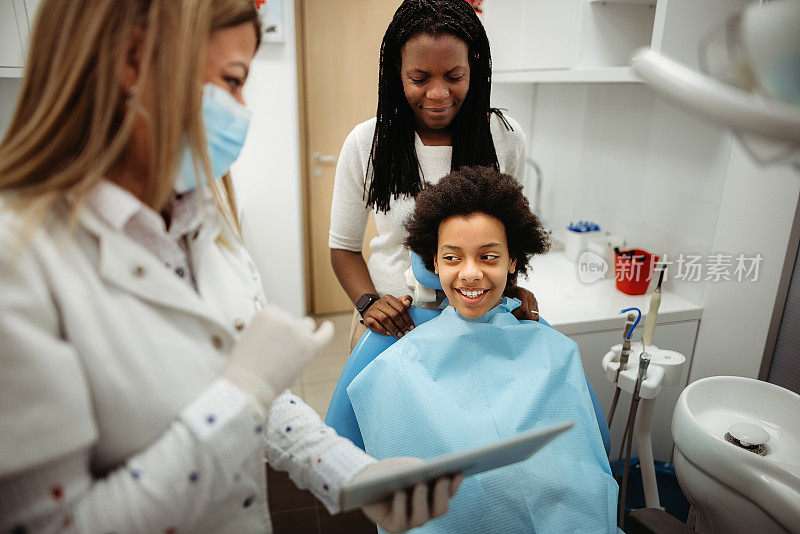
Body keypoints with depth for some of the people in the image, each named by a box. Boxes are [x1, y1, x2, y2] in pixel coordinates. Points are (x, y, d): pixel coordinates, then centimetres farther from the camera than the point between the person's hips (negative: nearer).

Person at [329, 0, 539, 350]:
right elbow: (343, 246, -1)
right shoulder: (365, 143, -11)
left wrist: (509, 285, -8)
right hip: (391, 325, 0)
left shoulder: (505, 136, -7)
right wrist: (367, 302, -16)